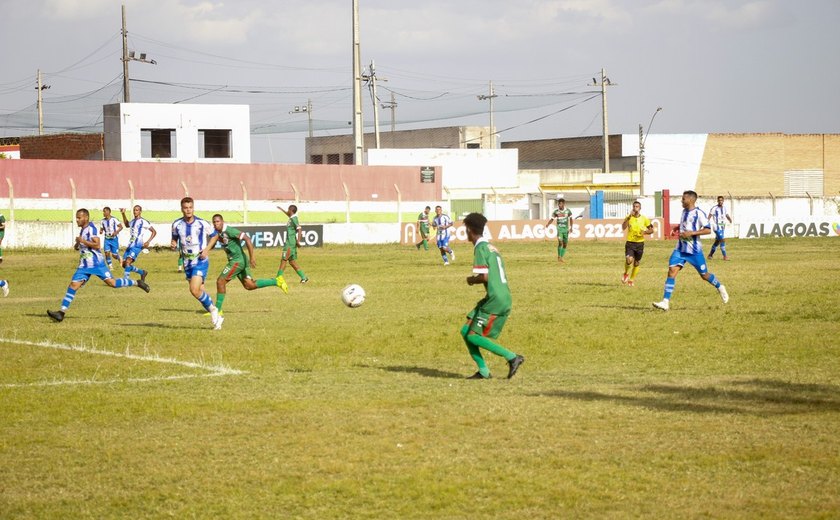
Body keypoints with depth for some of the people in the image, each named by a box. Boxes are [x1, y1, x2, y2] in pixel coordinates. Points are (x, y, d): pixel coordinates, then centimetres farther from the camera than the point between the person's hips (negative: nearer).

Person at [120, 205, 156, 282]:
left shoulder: (144, 222, -5)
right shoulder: (132, 221, 18)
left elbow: (154, 232, -3)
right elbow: (127, 224, 43)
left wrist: (148, 242, -13)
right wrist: (123, 214, 36)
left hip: (137, 246, -9)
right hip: (130, 245, 9)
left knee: (128, 262, -25)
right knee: (124, 264, 7)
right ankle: (142, 272, 22)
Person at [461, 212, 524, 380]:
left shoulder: (481, 248, -10)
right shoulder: (492, 248, 18)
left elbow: (484, 276, -18)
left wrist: (472, 280, 0)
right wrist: (475, 279, 16)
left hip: (495, 300, -9)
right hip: (504, 298, 9)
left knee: (474, 336, -8)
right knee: (466, 331, 10)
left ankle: (512, 357, -9)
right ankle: (483, 371, 8)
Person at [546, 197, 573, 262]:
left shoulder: (568, 211, -3)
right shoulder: (556, 211, -6)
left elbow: (570, 219, 11)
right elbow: (552, 219, -7)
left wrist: (571, 227, 9)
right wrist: (547, 224, -25)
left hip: (566, 229, 2)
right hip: (559, 228, -2)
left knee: (565, 244, 6)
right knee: (560, 242, -21)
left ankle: (561, 258, 18)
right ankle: (559, 257, -13)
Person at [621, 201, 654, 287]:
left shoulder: (644, 219, 1)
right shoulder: (628, 217, -1)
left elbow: (651, 230, 8)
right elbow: (623, 227, -18)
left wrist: (645, 232, -13)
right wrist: (629, 217, -25)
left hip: (640, 243, 2)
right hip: (630, 242, -2)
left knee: (636, 263, 8)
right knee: (629, 260, -21)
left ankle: (632, 279, 27)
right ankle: (626, 273, 8)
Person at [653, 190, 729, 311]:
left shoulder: (698, 213, -13)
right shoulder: (684, 211, 11)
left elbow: (708, 230, -17)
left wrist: (691, 233, -23)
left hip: (694, 250, -6)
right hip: (680, 249, 6)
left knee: (704, 275, 7)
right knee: (672, 271, -11)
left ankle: (720, 287, 38)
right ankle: (665, 302, -16)